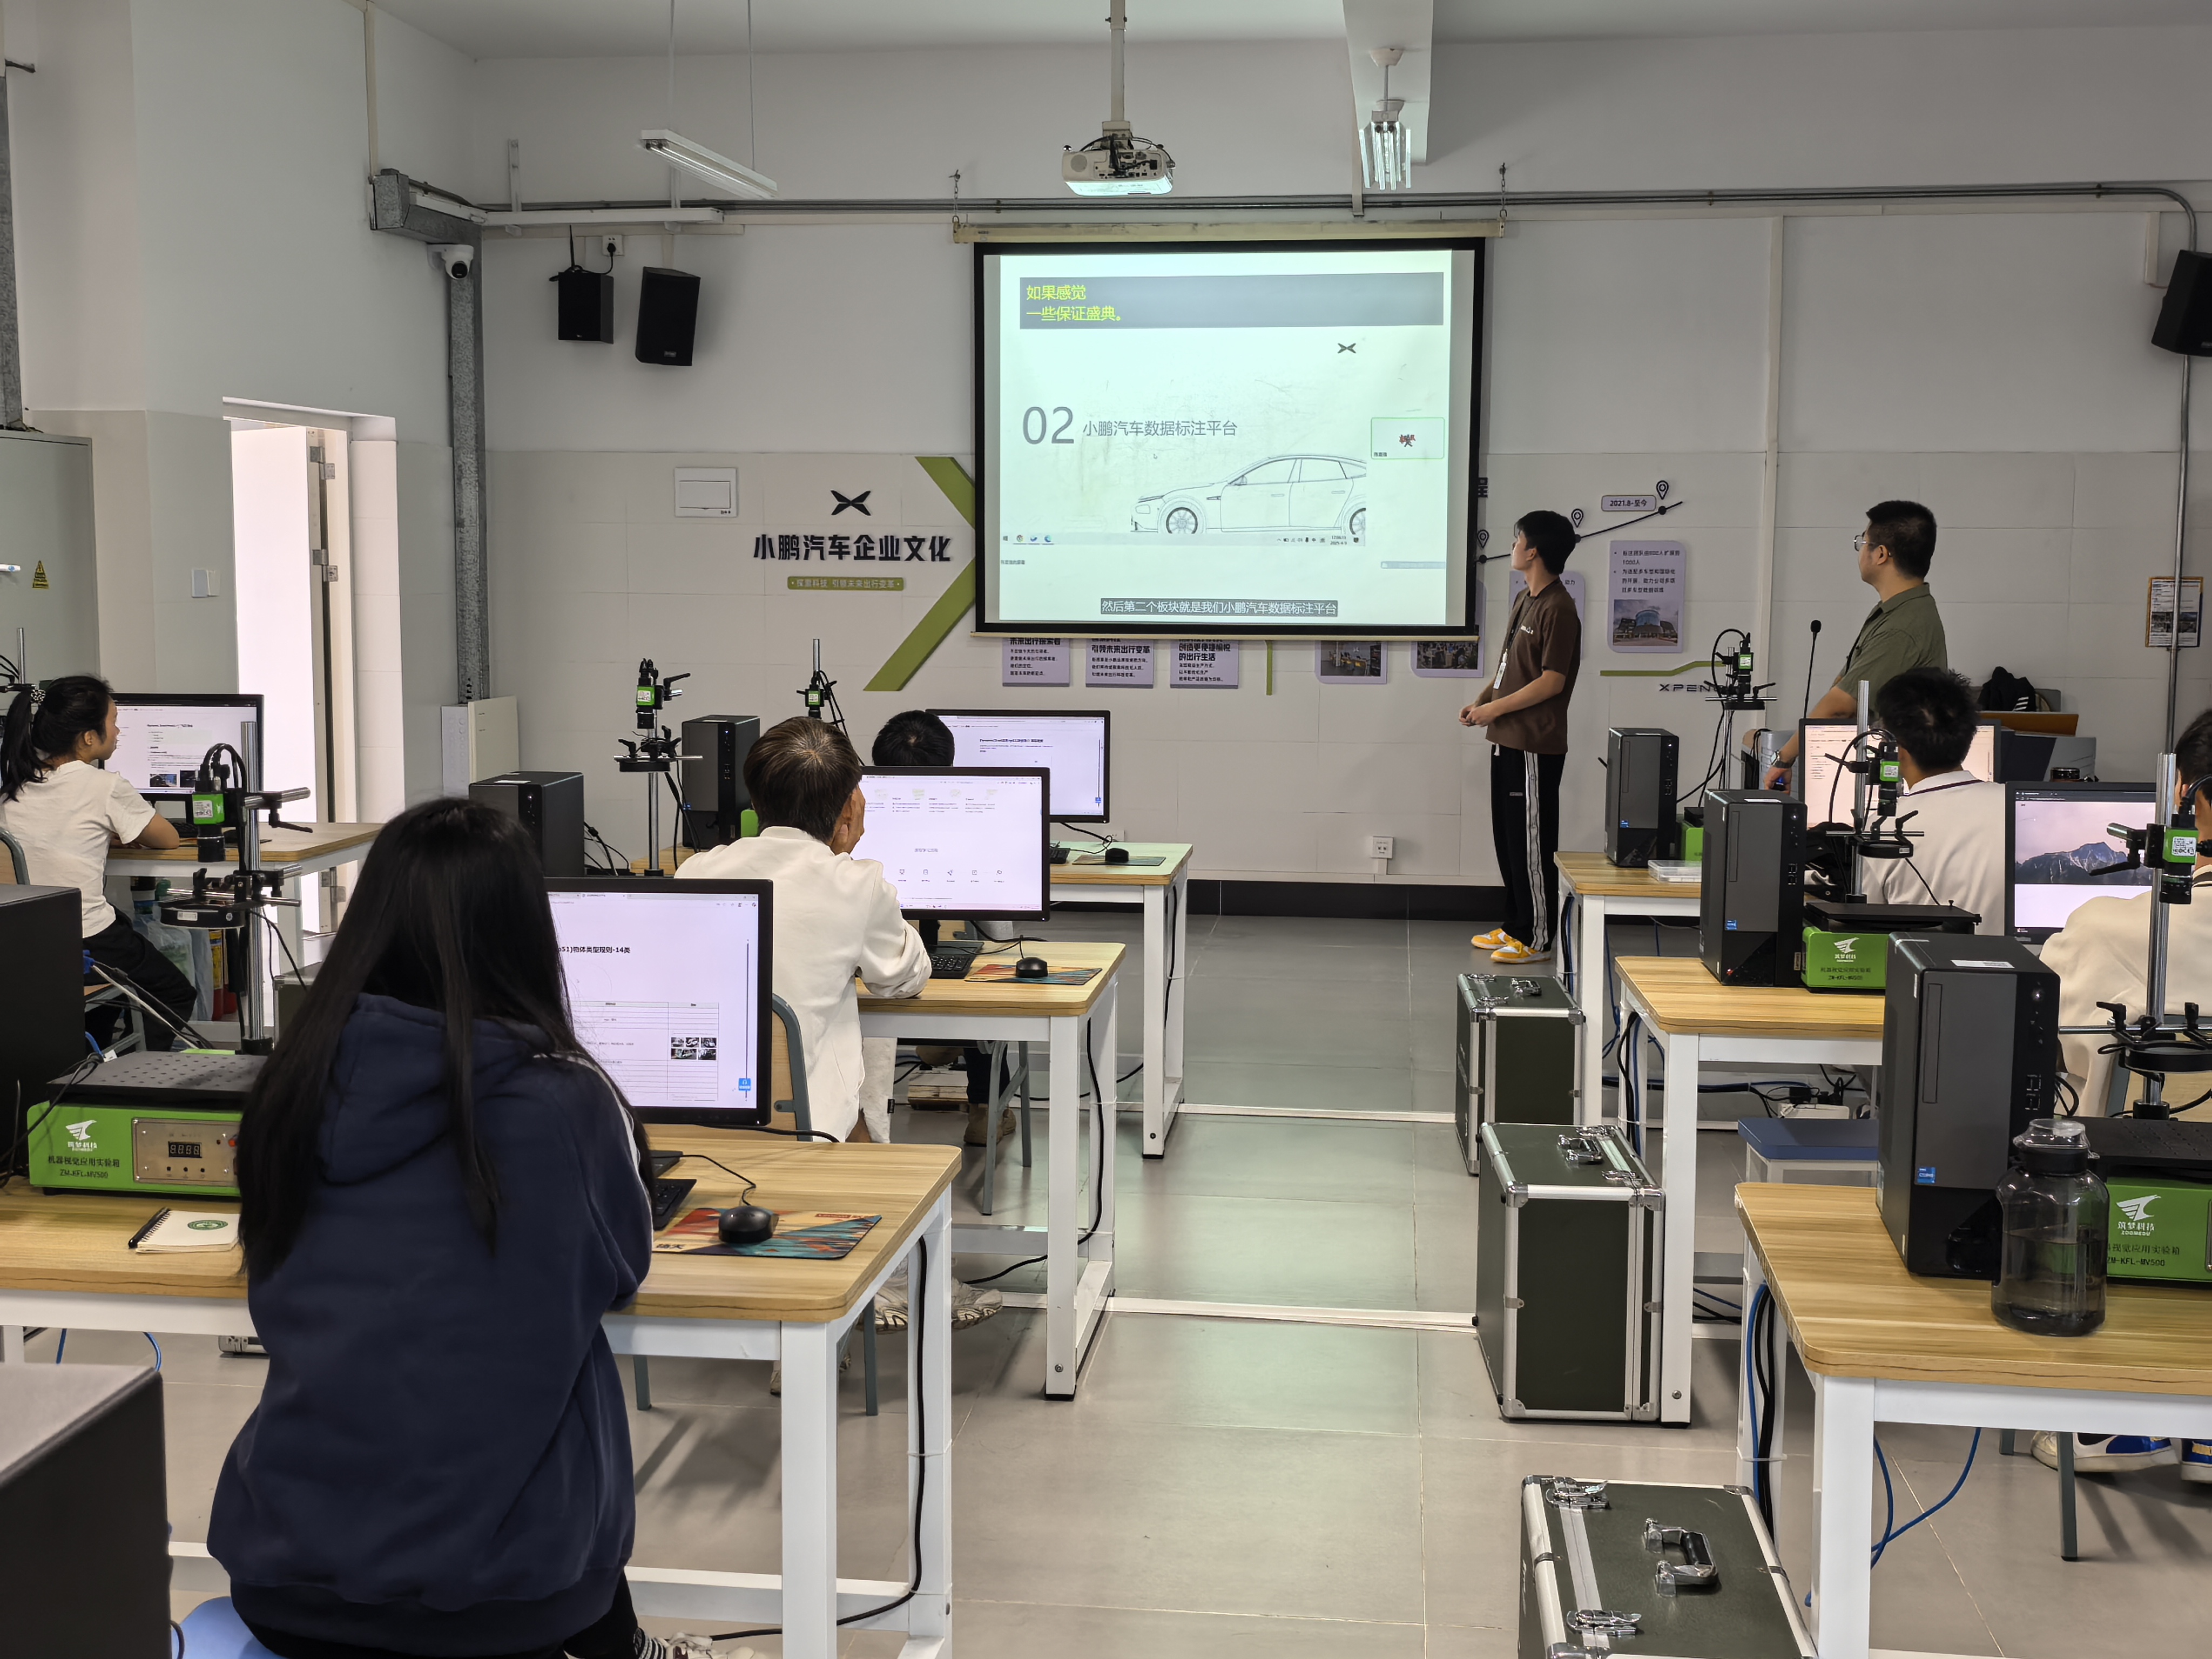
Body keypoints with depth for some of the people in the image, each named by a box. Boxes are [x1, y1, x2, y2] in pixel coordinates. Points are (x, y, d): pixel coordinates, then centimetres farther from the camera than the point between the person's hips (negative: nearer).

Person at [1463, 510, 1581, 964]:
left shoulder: (1558, 609, -16)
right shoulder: (1525, 601, 14)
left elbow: (1551, 682, -19)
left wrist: (1495, 709, -16)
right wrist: (1481, 700, 7)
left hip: (1535, 746, -10)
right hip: (1507, 740, 10)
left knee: (1532, 843, -4)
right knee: (1507, 837, 15)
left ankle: (1538, 939, 3)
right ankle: (1515, 926, 25)